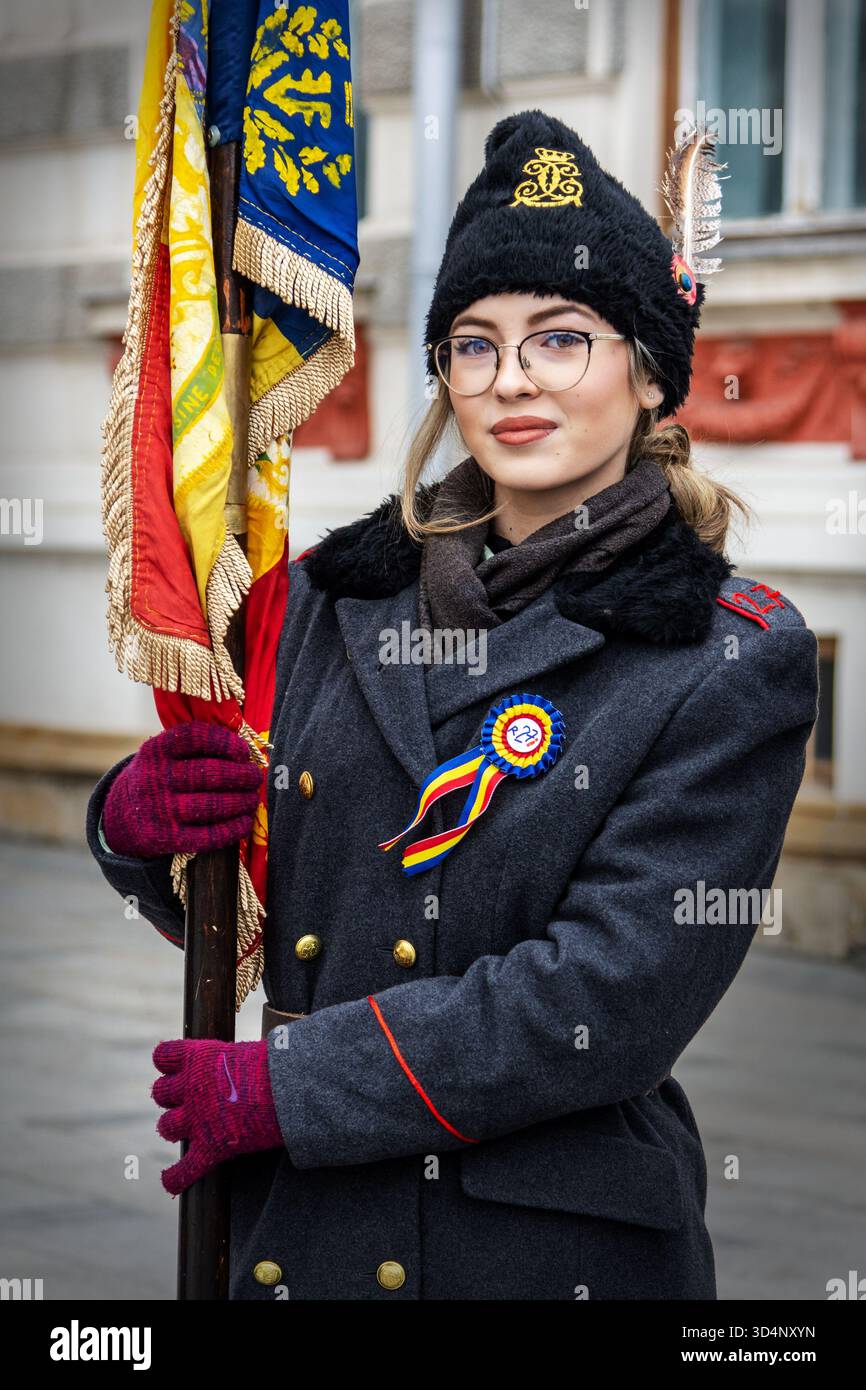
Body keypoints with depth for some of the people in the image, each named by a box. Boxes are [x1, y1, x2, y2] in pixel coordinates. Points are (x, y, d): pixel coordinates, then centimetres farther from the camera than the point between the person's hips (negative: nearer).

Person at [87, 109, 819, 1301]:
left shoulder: (736, 659, -7)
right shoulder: (338, 593, 6)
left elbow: (614, 998, -16)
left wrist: (278, 1085, -16)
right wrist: (139, 820, -9)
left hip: (563, 1248, -4)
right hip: (292, 1240, 4)